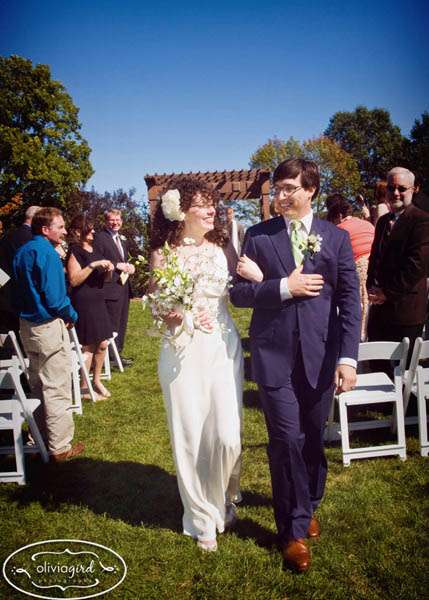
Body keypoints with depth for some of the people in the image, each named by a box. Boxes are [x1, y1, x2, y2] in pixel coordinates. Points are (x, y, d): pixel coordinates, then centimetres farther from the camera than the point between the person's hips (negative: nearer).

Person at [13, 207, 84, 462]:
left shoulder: (23, 251, 10)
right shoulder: (46, 252, -17)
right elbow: (55, 297, -21)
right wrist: (72, 316, -6)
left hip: (27, 324, 9)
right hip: (49, 327, -9)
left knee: (38, 384, 20)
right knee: (57, 389, -1)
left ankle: (40, 436, 32)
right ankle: (60, 447, 7)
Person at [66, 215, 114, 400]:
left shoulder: (94, 249, 15)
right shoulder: (75, 251, -8)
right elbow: (74, 280, -18)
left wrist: (108, 270, 1)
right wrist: (93, 265, -22)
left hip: (98, 301, 8)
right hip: (83, 302, -8)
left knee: (102, 344, 9)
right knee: (88, 346, -3)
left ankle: (97, 381, 25)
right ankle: (84, 388, 9)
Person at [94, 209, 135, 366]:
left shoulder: (122, 239, 18)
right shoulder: (99, 238, -8)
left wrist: (130, 266, 3)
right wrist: (117, 265, -19)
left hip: (125, 286, 9)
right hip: (111, 287, -8)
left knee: (122, 323, 15)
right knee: (113, 324, -5)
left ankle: (118, 353, 26)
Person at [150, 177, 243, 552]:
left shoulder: (223, 247, 5)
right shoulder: (163, 253, -1)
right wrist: (178, 317, -18)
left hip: (223, 347, 2)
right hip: (182, 352, -1)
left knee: (228, 436, 0)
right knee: (190, 438, 7)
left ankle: (225, 500, 34)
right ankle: (202, 518, 30)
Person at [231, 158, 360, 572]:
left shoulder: (336, 238, 5)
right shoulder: (258, 236, 4)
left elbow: (349, 300, -1)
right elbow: (238, 293, 0)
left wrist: (348, 358, -9)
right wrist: (284, 287, -14)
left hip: (321, 355, 1)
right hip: (274, 355, -1)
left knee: (313, 438, 14)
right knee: (286, 440, 0)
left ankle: (307, 506, 41)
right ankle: (294, 530, 20)